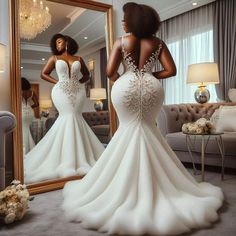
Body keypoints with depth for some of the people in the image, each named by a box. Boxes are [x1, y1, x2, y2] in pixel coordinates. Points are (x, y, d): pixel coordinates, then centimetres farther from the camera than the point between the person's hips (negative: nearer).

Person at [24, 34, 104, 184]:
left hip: (77, 91, 1)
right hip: (61, 92, -1)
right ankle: (67, 160, -6)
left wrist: (79, 82, 5)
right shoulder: (54, 58, 14)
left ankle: (80, 158, 2)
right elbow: (44, 74, 14)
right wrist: (57, 82, 2)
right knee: (67, 117, -12)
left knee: (75, 117, -7)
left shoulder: (78, 59, 14)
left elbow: (86, 74, 23)